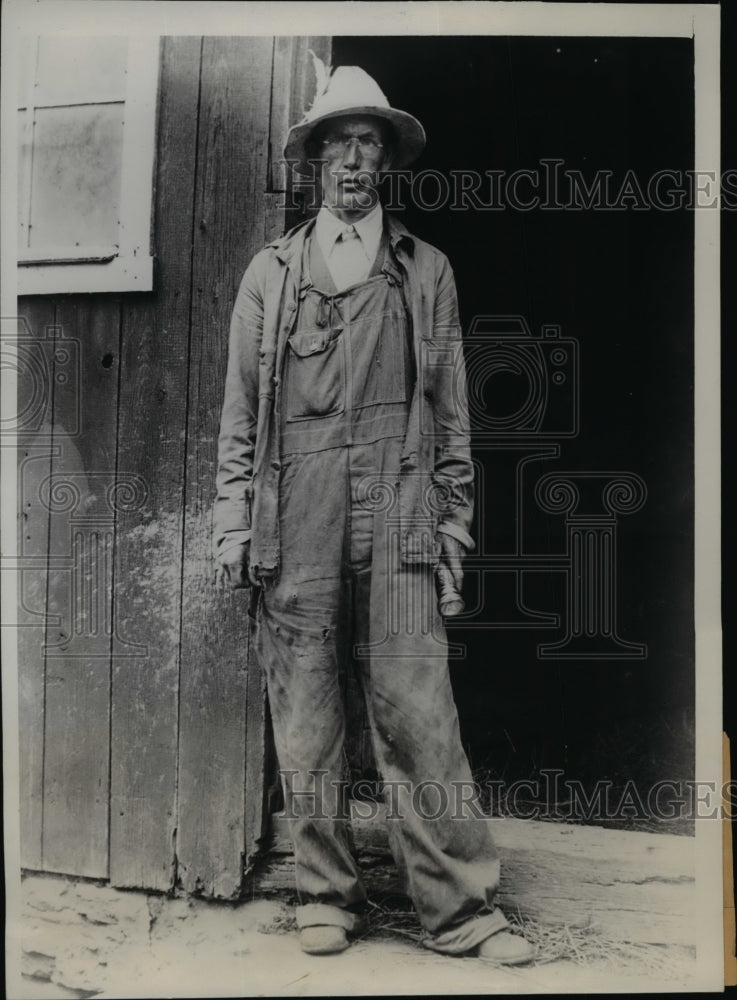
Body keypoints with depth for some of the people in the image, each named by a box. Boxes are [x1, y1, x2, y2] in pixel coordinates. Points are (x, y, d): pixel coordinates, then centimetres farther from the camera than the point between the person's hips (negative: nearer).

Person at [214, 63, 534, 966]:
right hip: (295, 526, 1)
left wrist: (454, 521, 6)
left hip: (396, 523, -1)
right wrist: (234, 524, 5)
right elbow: (239, 411, 11)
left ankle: (460, 907, 9)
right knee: (304, 721, 5)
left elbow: (452, 411, 12)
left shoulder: (427, 272, 14)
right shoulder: (268, 273, 14)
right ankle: (325, 896, 19)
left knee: (418, 714, -3)